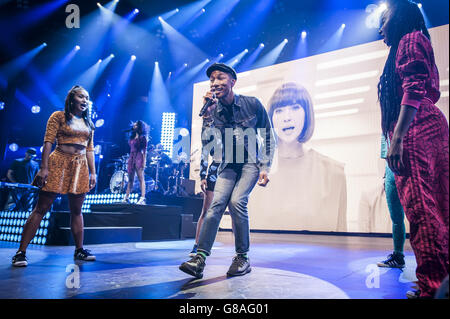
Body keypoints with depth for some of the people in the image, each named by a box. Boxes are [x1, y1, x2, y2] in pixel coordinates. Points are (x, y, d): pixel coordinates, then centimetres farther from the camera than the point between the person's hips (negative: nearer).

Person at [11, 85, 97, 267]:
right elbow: (48, 142, -5)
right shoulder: (58, 116, 2)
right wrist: (44, 168, -14)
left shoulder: (88, 123, 17)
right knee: (41, 208, -4)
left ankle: (79, 250, 16)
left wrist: (93, 173, 10)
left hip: (80, 167, 5)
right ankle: (21, 252, 1)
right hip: (59, 163, -4)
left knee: (76, 211, 8)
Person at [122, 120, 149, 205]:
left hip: (139, 158, -7)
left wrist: (144, 162, -15)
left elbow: (144, 151, -8)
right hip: (131, 158, 7)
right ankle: (126, 198, 10)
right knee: (130, 179, 8)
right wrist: (130, 159, 13)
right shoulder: (132, 137, 18)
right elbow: (131, 149, 19)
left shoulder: (143, 137, -3)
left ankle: (142, 199, -13)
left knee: (141, 178, -10)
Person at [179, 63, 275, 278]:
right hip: (228, 165, 3)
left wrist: (265, 168, -8)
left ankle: (242, 258, -8)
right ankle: (200, 258, -21)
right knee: (217, 202, -17)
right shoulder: (214, 111, 1)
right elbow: (207, 141, -11)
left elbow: (268, 138, -1)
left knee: (236, 201, -23)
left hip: (251, 162, -3)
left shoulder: (252, 104, -6)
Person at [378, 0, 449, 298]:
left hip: (415, 132, -10)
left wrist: (396, 138, -22)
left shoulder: (410, 40, 2)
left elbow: (414, 91, -14)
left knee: (420, 209, -12)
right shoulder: (412, 44, 29)